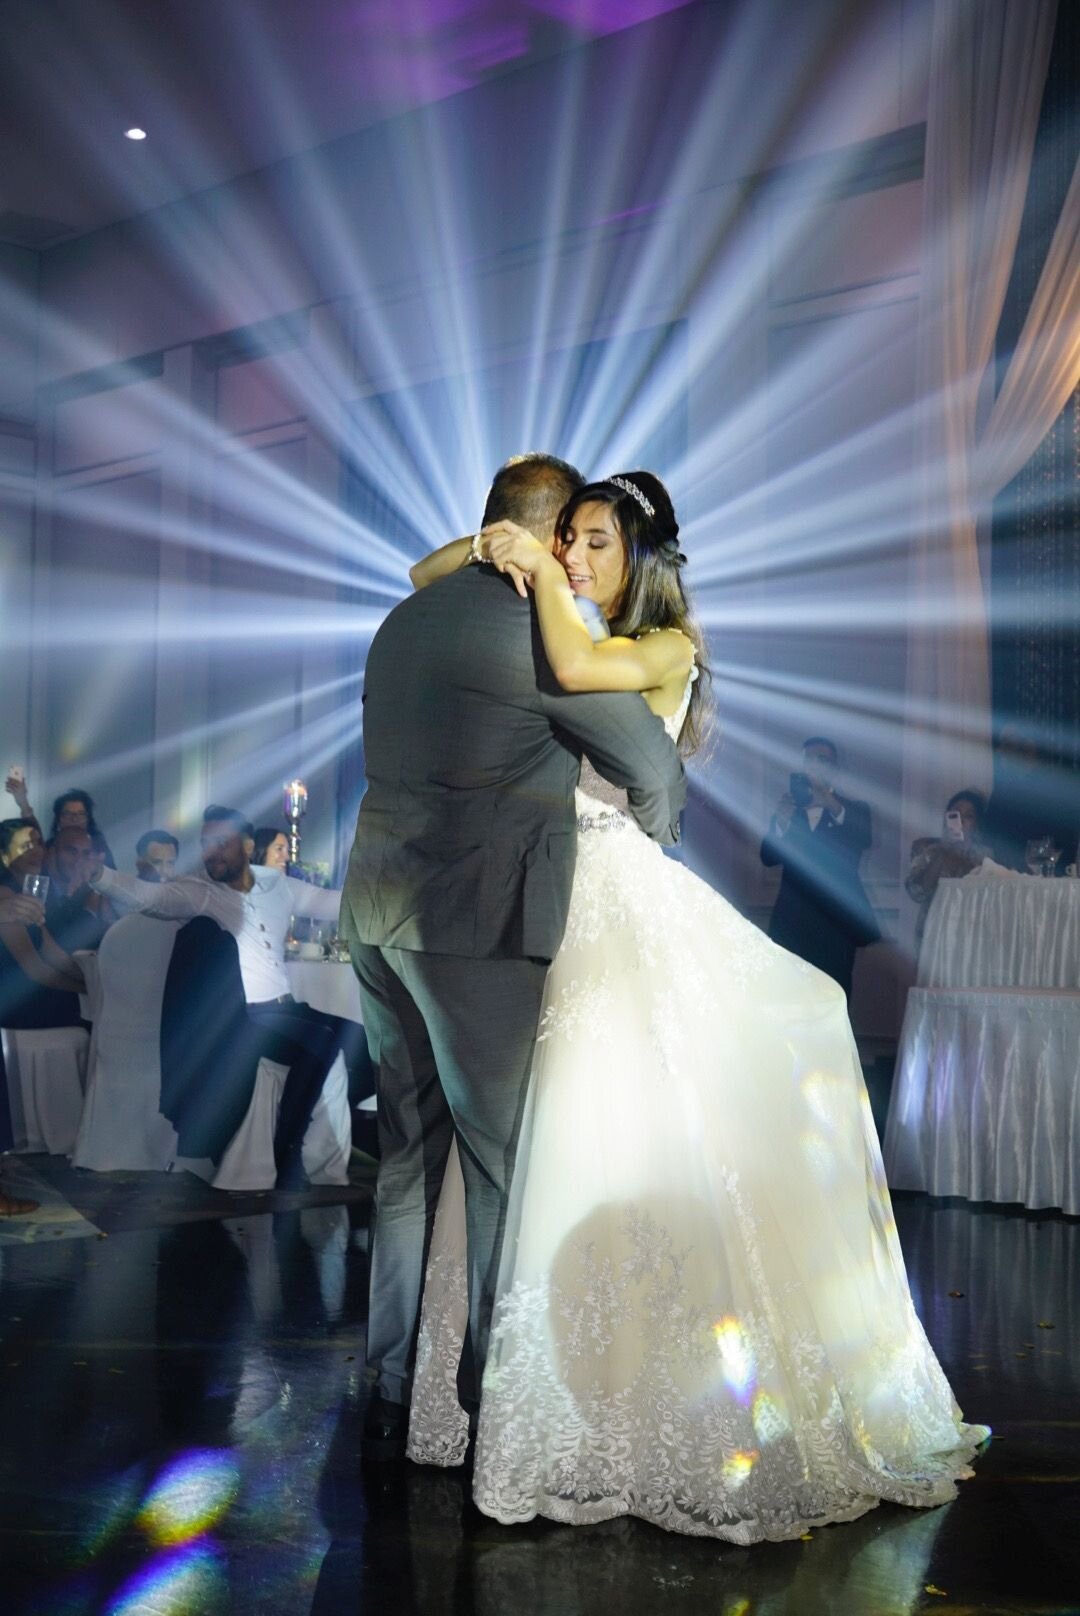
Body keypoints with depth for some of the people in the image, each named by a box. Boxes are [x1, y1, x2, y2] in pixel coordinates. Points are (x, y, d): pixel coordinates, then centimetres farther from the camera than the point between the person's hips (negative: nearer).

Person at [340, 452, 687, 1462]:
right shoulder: (535, 632, -10)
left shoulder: (404, 619, 15)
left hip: (379, 914, 8)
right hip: (472, 925, -8)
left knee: (406, 1153, 14)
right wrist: (657, 831, 19)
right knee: (501, 1161, 3)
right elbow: (652, 765, -3)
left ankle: (390, 1394, 19)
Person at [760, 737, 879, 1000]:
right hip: (792, 922, 2)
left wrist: (832, 806, -27)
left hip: (837, 922, -2)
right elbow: (768, 857, 1)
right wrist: (782, 822, -19)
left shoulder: (854, 809, 10)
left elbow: (864, 840, -12)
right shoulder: (788, 808, 14)